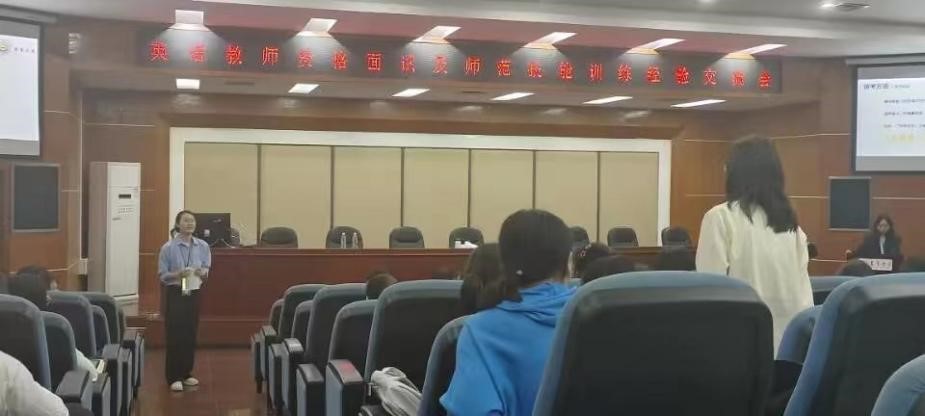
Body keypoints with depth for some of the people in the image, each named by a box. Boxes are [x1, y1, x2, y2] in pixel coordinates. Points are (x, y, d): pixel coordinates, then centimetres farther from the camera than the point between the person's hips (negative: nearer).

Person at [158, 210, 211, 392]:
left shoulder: (203, 246, 0)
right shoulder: (168, 248, -8)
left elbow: (207, 271, 6)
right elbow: (162, 275, -6)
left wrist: (203, 273, -16)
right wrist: (177, 274, -23)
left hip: (194, 294, 3)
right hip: (175, 294, -3)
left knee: (191, 334, 9)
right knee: (175, 335, -2)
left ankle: (186, 373, 23)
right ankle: (174, 377, 6)